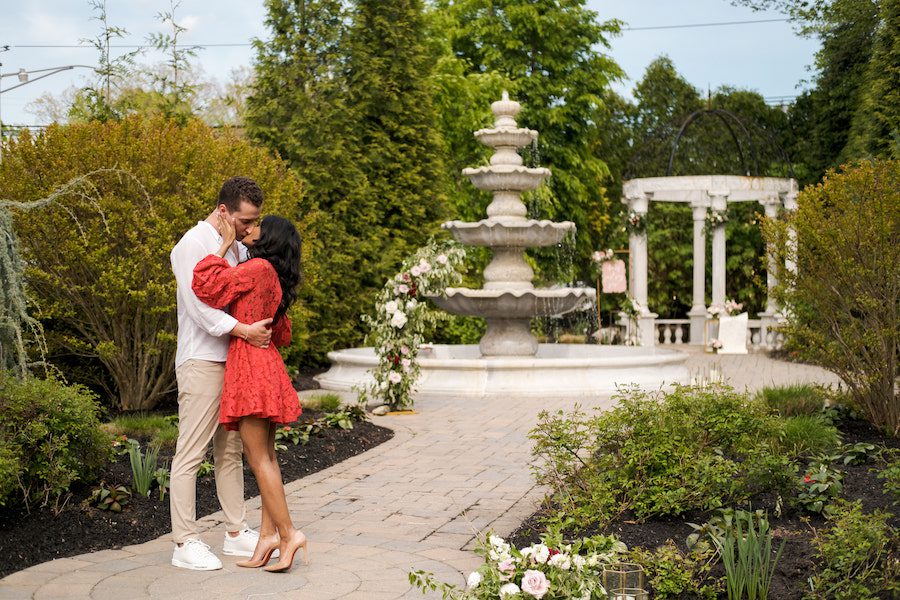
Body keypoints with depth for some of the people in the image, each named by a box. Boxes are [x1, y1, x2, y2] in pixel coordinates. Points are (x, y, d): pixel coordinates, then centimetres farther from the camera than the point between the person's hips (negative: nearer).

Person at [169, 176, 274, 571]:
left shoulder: (236, 246, 15)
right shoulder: (193, 245, -11)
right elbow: (200, 307, -19)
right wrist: (244, 330, -26)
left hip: (232, 360, 9)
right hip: (201, 361, -9)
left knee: (230, 450, 13)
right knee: (190, 453, -5)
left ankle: (236, 533, 20)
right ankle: (185, 543, 0)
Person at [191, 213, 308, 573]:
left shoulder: (259, 267, -11)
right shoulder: (274, 279, 17)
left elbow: (206, 283, -16)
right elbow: (282, 334, 25)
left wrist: (224, 246, -6)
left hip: (251, 367, -10)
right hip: (267, 369, 10)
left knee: (258, 458, -8)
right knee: (265, 455, 9)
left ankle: (288, 533, -8)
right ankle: (269, 533, 11)